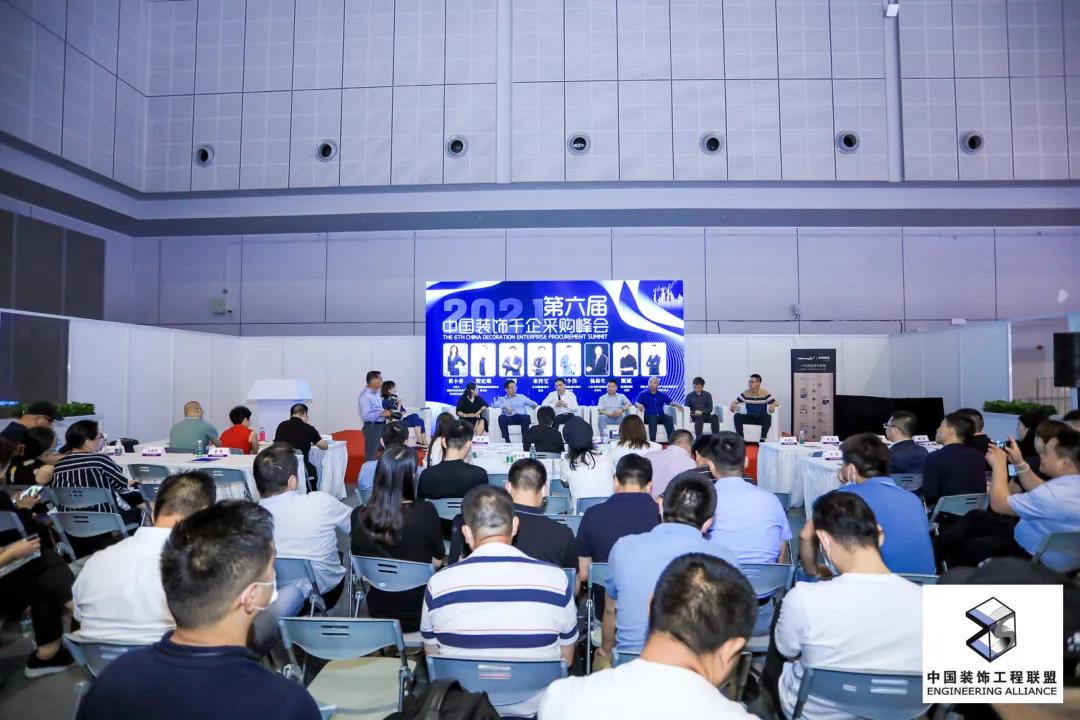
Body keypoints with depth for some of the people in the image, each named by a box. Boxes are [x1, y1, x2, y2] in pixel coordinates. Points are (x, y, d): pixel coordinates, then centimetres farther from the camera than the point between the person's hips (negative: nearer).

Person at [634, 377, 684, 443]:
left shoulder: (662, 395, 16)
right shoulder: (642, 394, 7)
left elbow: (671, 402, 7)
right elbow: (636, 403, -7)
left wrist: (676, 404, -16)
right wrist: (639, 405, -32)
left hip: (660, 416, 3)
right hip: (648, 417, -3)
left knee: (669, 418, -27)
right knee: (653, 417, -35)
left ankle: (672, 440, -33)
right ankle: (652, 440, -44)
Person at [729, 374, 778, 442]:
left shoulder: (765, 393, -8)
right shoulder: (745, 393, -3)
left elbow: (776, 403, -9)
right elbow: (735, 402, 2)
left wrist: (772, 406, -33)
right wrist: (733, 405, -24)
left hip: (761, 419, -2)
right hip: (749, 418, 2)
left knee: (768, 417, -34)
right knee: (737, 416, -24)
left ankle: (762, 439, -28)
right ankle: (741, 439, -23)